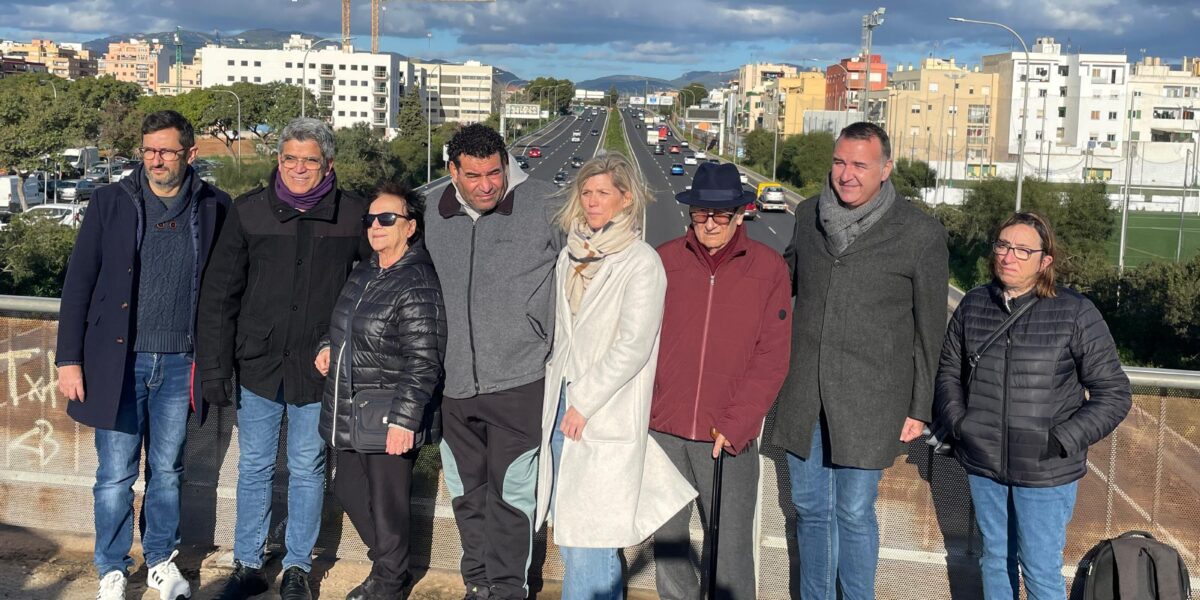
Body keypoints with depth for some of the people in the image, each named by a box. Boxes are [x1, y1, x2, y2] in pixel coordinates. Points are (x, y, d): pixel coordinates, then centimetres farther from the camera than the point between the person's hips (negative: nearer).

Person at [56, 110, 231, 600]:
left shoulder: (214, 208, 1)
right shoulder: (111, 202, -1)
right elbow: (79, 283, -1)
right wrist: (69, 358, -4)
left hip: (179, 364, 1)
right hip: (118, 359, -1)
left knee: (167, 470, 14)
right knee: (115, 475, 6)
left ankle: (162, 560, 31)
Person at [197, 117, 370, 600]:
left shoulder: (353, 215, -5)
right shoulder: (248, 211, -2)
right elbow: (219, 294, 0)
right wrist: (214, 366, -4)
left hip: (320, 367, -1)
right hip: (258, 363, 1)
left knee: (308, 469, 11)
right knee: (253, 468, 12)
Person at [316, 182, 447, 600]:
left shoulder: (418, 286, -18)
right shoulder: (363, 274, 10)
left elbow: (423, 363, -22)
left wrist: (404, 419, -25)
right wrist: (329, 347, 8)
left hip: (389, 420, -9)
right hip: (349, 414, 9)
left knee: (386, 503, 3)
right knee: (348, 489, 20)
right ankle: (386, 563, 39)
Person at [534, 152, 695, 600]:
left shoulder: (641, 262, -10)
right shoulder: (570, 256, 11)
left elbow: (634, 344, -16)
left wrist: (585, 402, -15)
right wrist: (556, 397, 13)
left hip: (605, 416, -7)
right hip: (563, 407, 7)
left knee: (588, 529, -5)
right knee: (566, 522, 13)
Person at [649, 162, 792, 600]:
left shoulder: (769, 268, -3)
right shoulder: (665, 260, 1)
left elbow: (773, 357, -4)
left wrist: (736, 424, -10)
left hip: (730, 437, -2)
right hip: (663, 431, 2)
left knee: (732, 547, 4)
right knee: (666, 538, 15)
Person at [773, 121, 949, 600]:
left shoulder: (921, 234, -7)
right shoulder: (809, 215, 4)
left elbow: (930, 331, -2)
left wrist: (920, 408, -2)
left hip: (868, 399, -4)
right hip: (805, 395, 4)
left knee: (854, 513, 5)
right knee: (810, 507, 15)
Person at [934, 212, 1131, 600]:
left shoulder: (1075, 313, -11)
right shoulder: (973, 305, 1)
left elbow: (1114, 393, -7)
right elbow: (949, 370, 13)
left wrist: (1063, 441, -15)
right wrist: (956, 423, -1)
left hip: (1045, 472, -4)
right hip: (982, 464, 4)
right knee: (995, 557, 19)